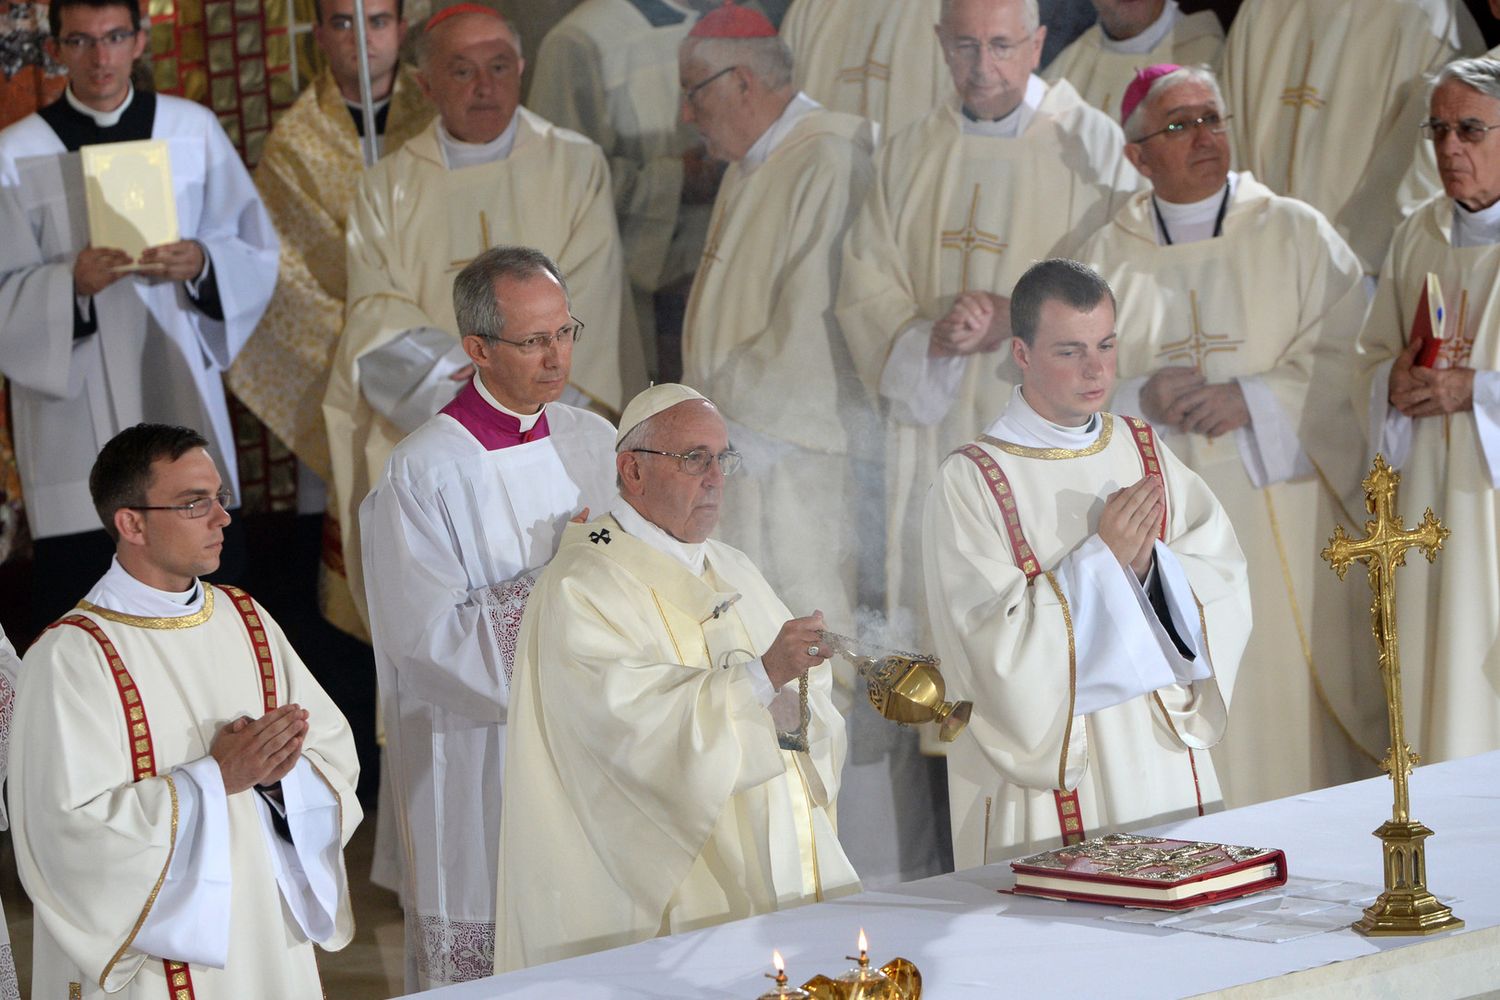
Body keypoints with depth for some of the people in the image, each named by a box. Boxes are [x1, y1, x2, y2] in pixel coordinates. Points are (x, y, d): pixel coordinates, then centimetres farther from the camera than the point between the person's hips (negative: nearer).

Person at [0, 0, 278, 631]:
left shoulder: (194, 130, 5)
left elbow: (257, 252, 10)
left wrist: (202, 263, -11)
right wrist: (71, 283, -22)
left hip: (182, 393, 2)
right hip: (74, 409, -2)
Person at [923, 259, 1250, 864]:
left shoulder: (1144, 451, 7)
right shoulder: (970, 483, -10)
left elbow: (1226, 588, 2)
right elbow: (997, 648, -17)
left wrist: (1151, 562, -17)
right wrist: (1102, 558, -18)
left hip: (1164, 765, 5)